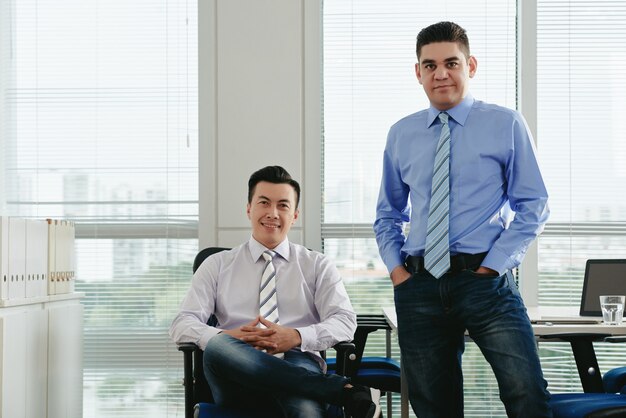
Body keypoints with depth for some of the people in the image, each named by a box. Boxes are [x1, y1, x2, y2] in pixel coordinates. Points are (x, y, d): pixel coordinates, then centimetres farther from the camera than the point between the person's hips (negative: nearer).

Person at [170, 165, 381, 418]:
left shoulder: (317, 265, 19)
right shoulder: (217, 265, 19)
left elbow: (345, 321, 6)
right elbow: (182, 325, 9)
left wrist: (297, 336, -15)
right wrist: (227, 337, -14)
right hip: (237, 378, 4)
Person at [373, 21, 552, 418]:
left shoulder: (506, 125, 2)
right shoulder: (401, 135, 12)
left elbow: (533, 205, 1)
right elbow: (388, 214, 21)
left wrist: (494, 266, -9)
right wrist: (395, 268, 4)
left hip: (485, 278, -3)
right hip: (418, 286, 4)